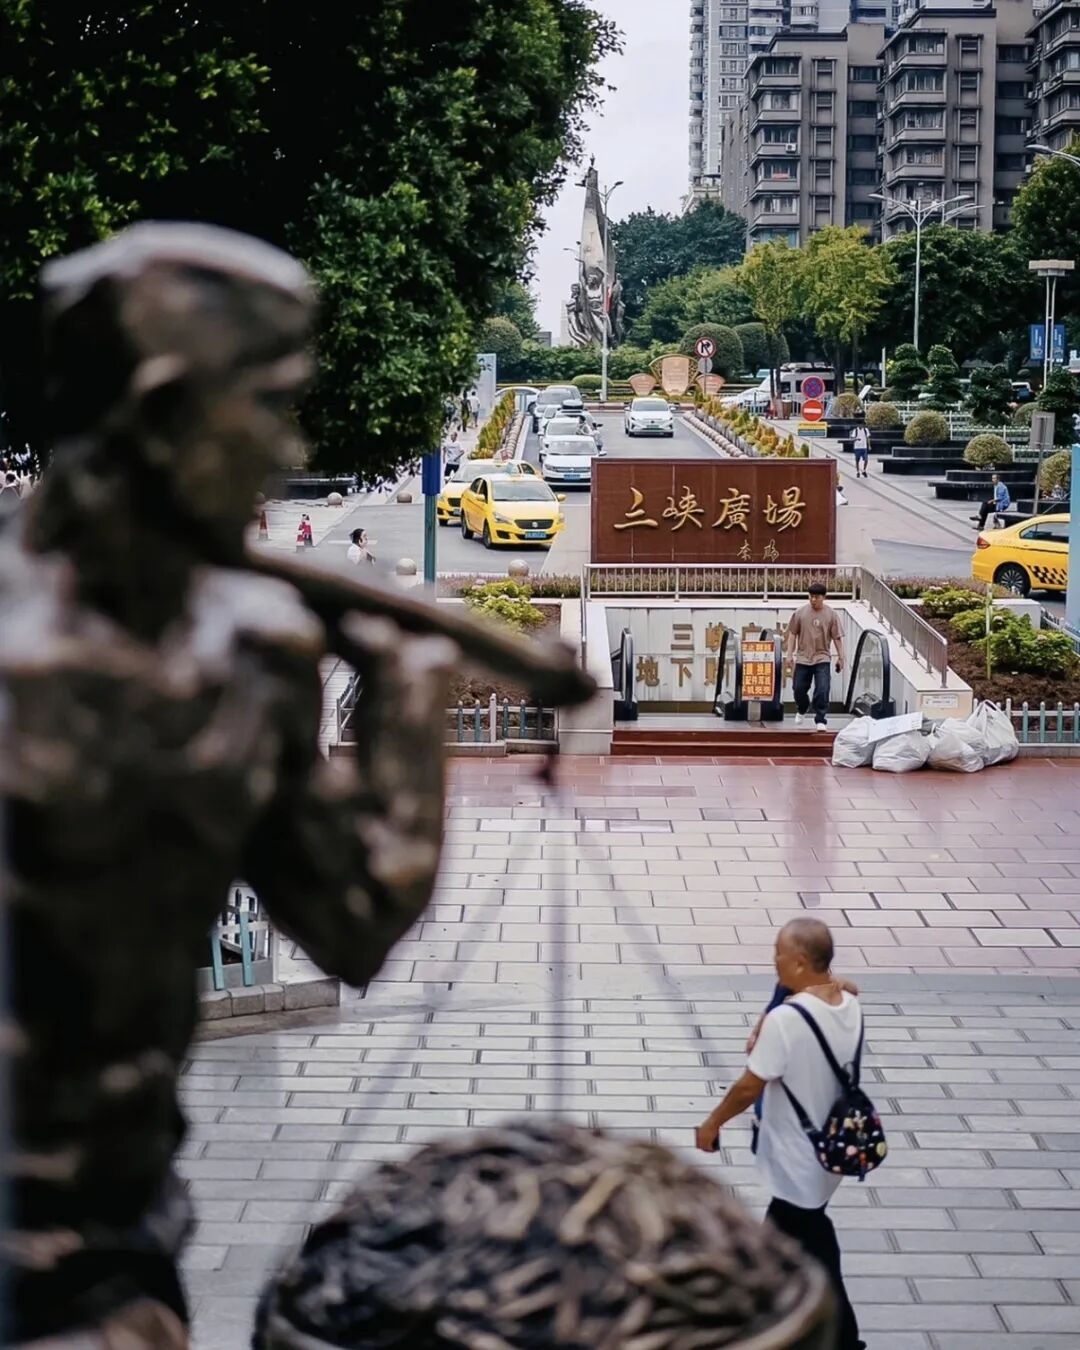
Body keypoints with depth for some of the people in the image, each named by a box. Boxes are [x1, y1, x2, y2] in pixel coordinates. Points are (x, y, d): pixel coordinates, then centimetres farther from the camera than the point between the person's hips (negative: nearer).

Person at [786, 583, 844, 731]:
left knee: (822, 691, -13)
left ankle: (821, 721, -7)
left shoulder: (831, 615, -2)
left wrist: (841, 657, -1)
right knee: (799, 689, 9)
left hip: (822, 659, -2)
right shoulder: (800, 613, 0)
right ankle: (801, 710, 39)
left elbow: (837, 637, 1)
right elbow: (792, 634, 5)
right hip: (803, 658, 2)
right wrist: (790, 654, 1)